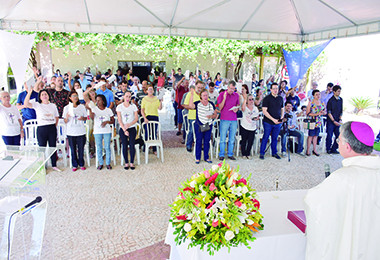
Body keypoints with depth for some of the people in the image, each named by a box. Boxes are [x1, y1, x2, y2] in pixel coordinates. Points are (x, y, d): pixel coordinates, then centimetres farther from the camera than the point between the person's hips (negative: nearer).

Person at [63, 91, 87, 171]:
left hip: (81, 131, 0)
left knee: (81, 149, 5)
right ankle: (74, 165, 19)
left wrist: (82, 118, -12)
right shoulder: (66, 108, 2)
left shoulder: (82, 107, 4)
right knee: (73, 149, 6)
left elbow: (86, 117, 10)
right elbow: (65, 121, 1)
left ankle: (81, 164, 20)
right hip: (71, 132, 0)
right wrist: (67, 117, -20)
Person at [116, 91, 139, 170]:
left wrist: (129, 124, -16)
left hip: (132, 128, 0)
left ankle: (132, 163, 7)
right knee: (125, 146, -1)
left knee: (132, 145, -5)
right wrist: (124, 130, -11)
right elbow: (119, 120, -3)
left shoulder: (133, 106, 2)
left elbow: (136, 118, 0)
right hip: (122, 129, 0)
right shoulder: (119, 107, 0)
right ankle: (126, 163, 10)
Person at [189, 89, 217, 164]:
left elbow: (215, 115, 9)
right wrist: (192, 95, -28)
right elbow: (190, 105, -27)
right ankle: (197, 158, 17)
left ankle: (206, 157, 22)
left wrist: (211, 116, -13)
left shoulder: (211, 104, 5)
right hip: (199, 126, -3)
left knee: (207, 142, 9)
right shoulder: (197, 103, -6)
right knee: (198, 141, 4)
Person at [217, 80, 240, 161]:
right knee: (223, 138, 0)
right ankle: (221, 155, 10)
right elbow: (220, 108, -5)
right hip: (224, 119, -3)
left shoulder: (236, 95, 9)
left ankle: (230, 154, 19)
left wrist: (236, 109, -4)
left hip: (234, 119, 3)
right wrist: (224, 98, -17)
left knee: (232, 139, 8)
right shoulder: (222, 94, -1)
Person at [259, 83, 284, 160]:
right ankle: (262, 153, 11)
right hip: (268, 122, -4)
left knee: (275, 138, 12)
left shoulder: (280, 98, 11)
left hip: (278, 122, 4)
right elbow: (264, 111, -11)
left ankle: (274, 153, 23)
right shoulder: (267, 98, -6)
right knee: (265, 137, 1)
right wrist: (273, 119, -15)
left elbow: (282, 109, 20)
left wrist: (282, 117, 0)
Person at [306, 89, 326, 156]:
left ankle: (314, 150, 17)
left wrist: (323, 112, -6)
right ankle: (308, 150, 7)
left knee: (316, 136, 10)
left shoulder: (322, 103, 10)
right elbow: (307, 113, -11)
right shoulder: (310, 103, -7)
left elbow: (325, 112, 18)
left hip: (319, 122, 5)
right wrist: (317, 114, -18)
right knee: (310, 136, -2)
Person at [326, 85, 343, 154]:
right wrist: (334, 121, -12)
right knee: (329, 136, -1)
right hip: (331, 121, -5)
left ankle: (333, 149, 18)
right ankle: (328, 149, 15)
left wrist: (340, 119, 2)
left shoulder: (341, 100, 8)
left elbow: (341, 111, 14)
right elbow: (329, 112, -9)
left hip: (337, 121, 5)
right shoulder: (331, 100, -9)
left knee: (339, 136, 4)